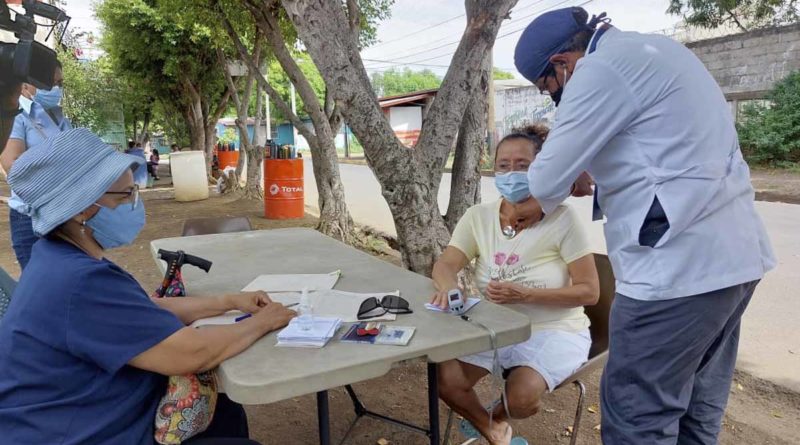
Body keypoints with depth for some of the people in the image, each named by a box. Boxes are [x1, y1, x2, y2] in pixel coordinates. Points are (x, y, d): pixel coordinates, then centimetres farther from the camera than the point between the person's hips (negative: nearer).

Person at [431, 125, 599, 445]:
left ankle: (499, 417, 14)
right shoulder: (478, 217, -3)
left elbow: (590, 291, -13)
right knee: (445, 379, -16)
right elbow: (445, 264, -7)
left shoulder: (561, 218, -15)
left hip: (555, 331, -3)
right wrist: (448, 287, -32)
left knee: (520, 396, -28)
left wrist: (526, 295, -27)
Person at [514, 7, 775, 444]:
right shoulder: (651, 50, 18)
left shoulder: (601, 69, -12)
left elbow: (547, 182, -11)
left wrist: (538, 208, 12)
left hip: (680, 267, -10)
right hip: (734, 255, 10)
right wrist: (586, 179, 21)